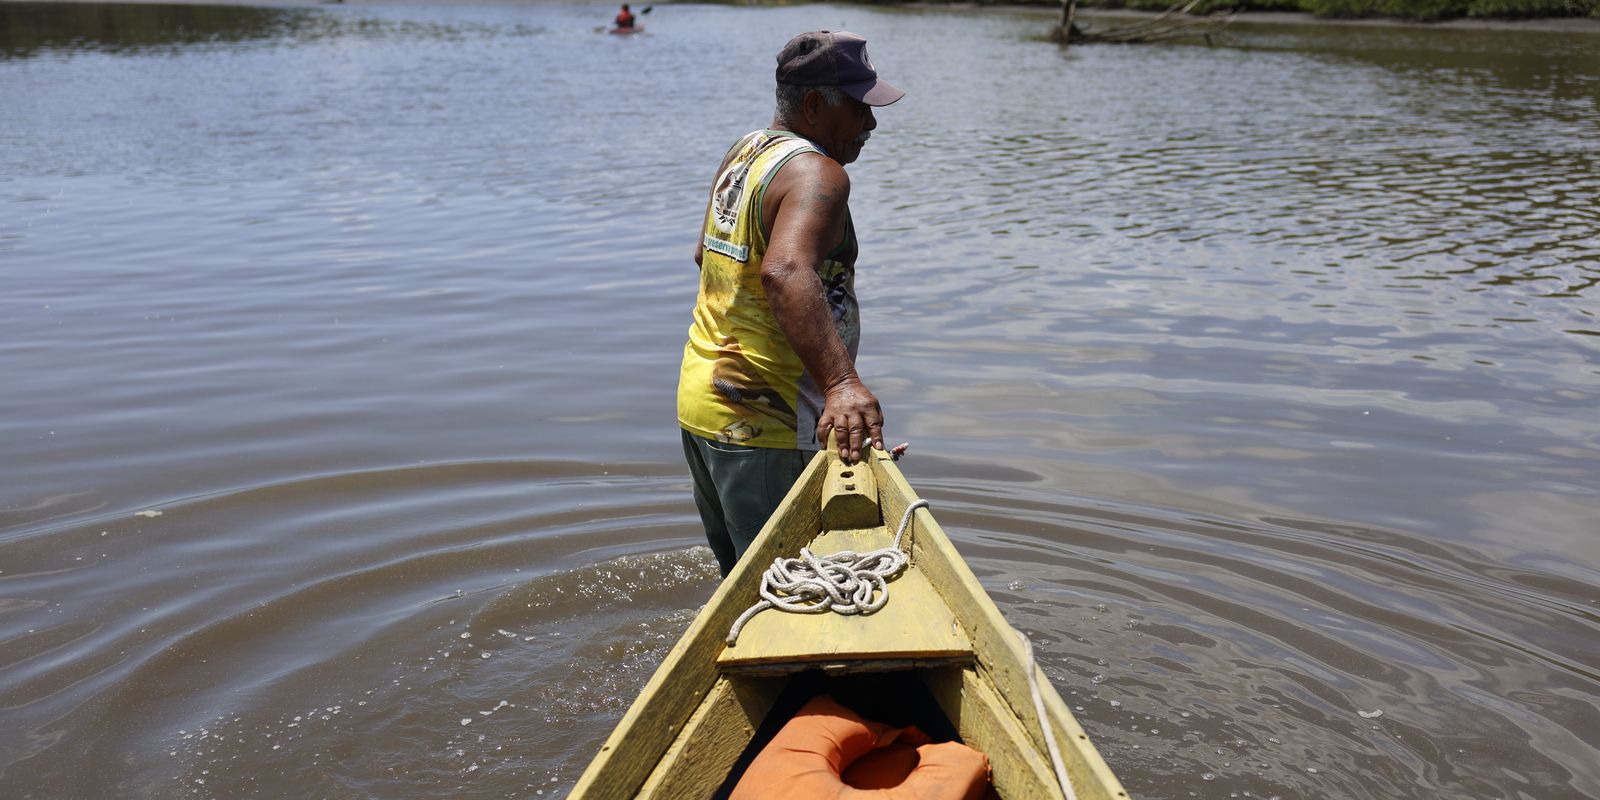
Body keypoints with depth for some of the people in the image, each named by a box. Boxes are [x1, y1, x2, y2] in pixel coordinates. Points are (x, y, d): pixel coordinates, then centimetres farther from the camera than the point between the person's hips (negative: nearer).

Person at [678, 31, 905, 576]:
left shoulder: (744, 152, 12)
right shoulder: (817, 173, -18)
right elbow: (785, 271, -37)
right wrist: (842, 382, -48)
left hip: (700, 400, 10)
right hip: (763, 425, -10)